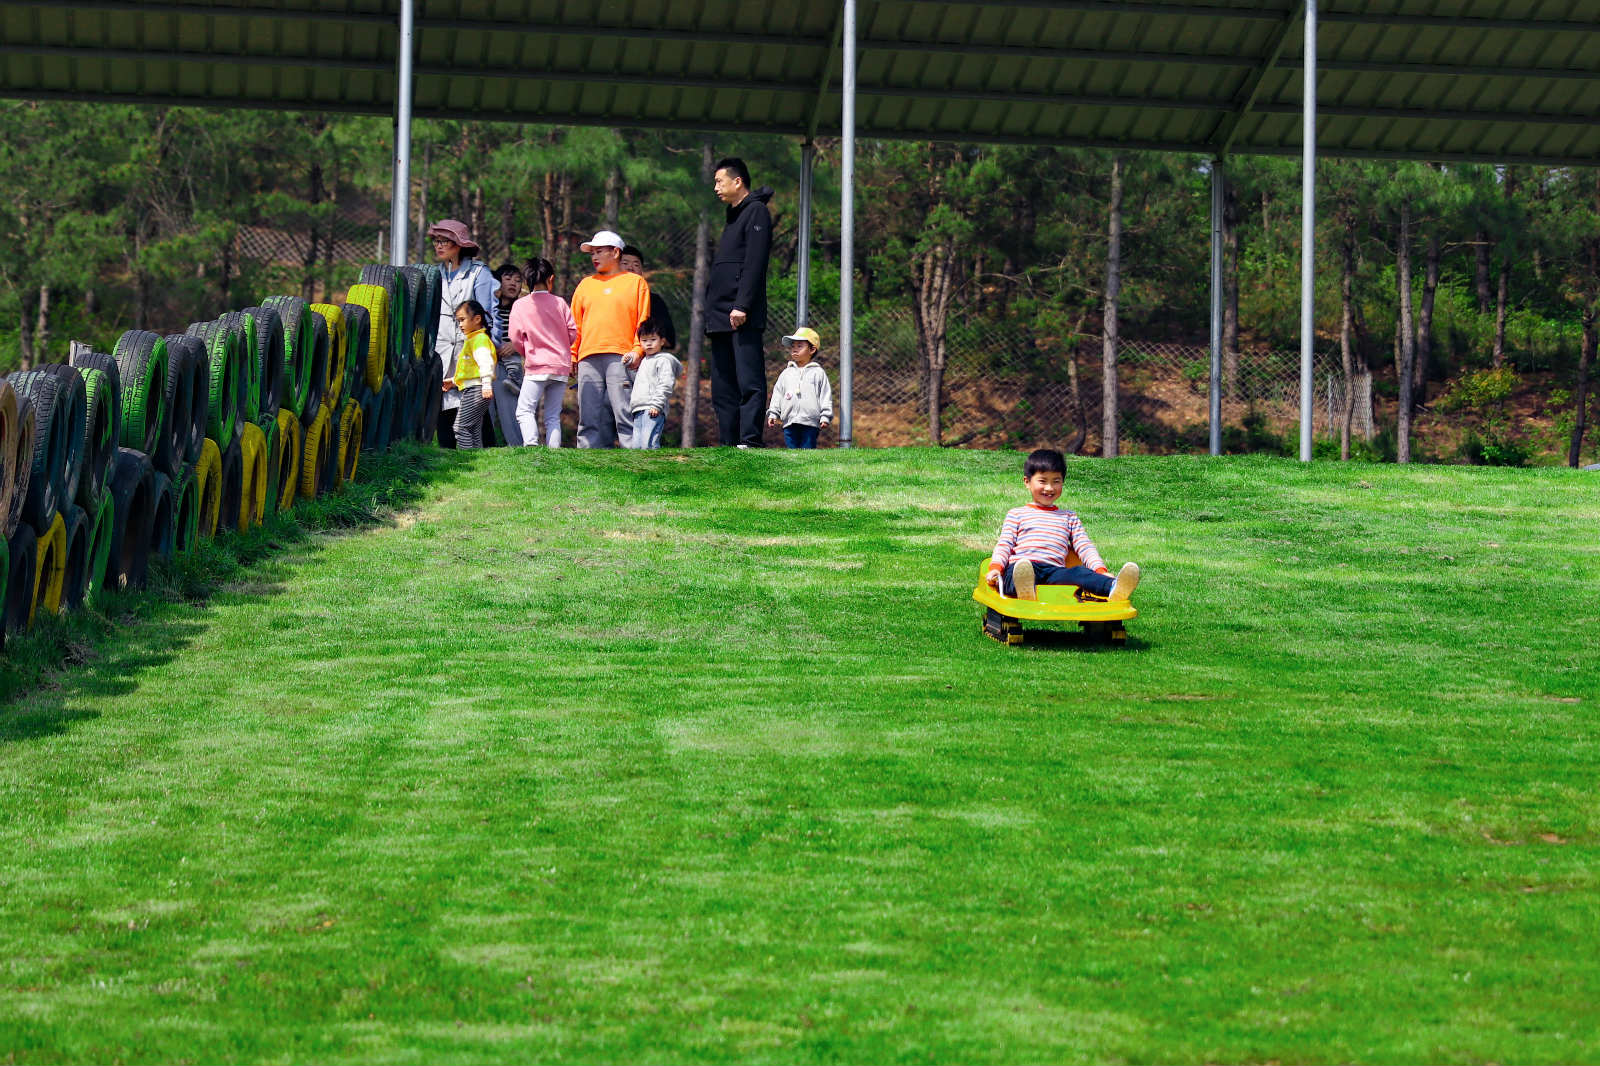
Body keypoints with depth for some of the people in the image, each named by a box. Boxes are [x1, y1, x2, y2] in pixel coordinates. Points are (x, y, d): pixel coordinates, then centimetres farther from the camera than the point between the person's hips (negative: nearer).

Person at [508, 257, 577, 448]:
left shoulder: (520, 305, -2)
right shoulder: (559, 303, 2)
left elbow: (516, 338, -2)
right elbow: (573, 332, 2)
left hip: (537, 367, -3)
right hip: (561, 366, 3)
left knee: (524, 410, -2)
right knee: (553, 416, 9)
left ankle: (531, 443, -24)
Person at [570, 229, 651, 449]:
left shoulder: (636, 283, 13)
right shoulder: (586, 284, 25)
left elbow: (643, 322, 7)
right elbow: (575, 325, 22)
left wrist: (638, 350, -8)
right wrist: (571, 356, 10)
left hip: (621, 358, -4)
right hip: (588, 360, 4)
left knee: (625, 414, -14)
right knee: (590, 419, -3)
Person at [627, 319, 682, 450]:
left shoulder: (664, 360, -1)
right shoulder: (645, 361, 27)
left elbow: (666, 385, -12)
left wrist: (656, 404, -19)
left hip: (653, 410, -9)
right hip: (639, 410, 9)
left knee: (648, 444, -20)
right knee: (635, 445, 2)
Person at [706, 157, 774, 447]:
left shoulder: (756, 212, -4)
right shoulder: (733, 217, 24)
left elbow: (755, 263, -15)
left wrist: (742, 306, -22)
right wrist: (712, 313, 18)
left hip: (743, 318, -10)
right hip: (721, 319, 10)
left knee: (749, 381, -13)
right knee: (723, 389, 8)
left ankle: (750, 442, -19)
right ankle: (728, 446, 9)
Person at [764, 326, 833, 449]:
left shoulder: (818, 373, 6)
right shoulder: (786, 373, 16)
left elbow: (826, 396, 4)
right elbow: (777, 394, 17)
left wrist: (825, 417, -3)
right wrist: (773, 414, 8)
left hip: (810, 422, -3)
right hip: (789, 422, 3)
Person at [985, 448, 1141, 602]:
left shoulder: (1069, 518, 30)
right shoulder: (1016, 514, 23)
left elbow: (1085, 548, 19)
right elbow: (1004, 545, 13)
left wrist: (1101, 571, 0)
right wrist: (995, 568, -8)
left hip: (1054, 572, 2)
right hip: (1017, 570, -2)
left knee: (1079, 572, -33)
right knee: (1023, 568, -41)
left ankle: (1113, 588, -63)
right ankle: (1025, 591, -76)